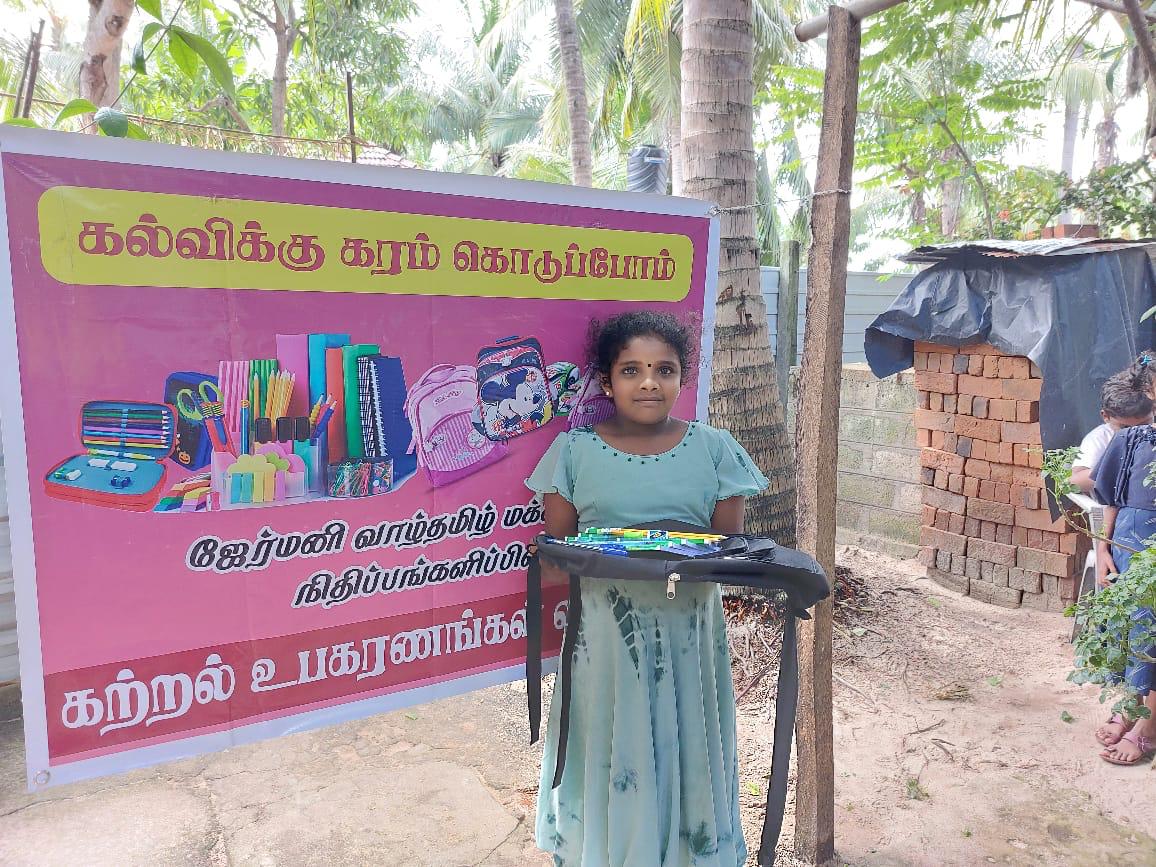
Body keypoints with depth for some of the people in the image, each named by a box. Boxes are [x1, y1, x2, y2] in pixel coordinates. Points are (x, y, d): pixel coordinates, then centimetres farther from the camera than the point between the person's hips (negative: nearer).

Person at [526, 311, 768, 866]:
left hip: (687, 628, 1)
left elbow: (730, 548, 3)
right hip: (604, 631, -1)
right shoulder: (574, 451, -2)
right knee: (609, 757, 8)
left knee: (683, 754, 12)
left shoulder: (714, 449, 1)